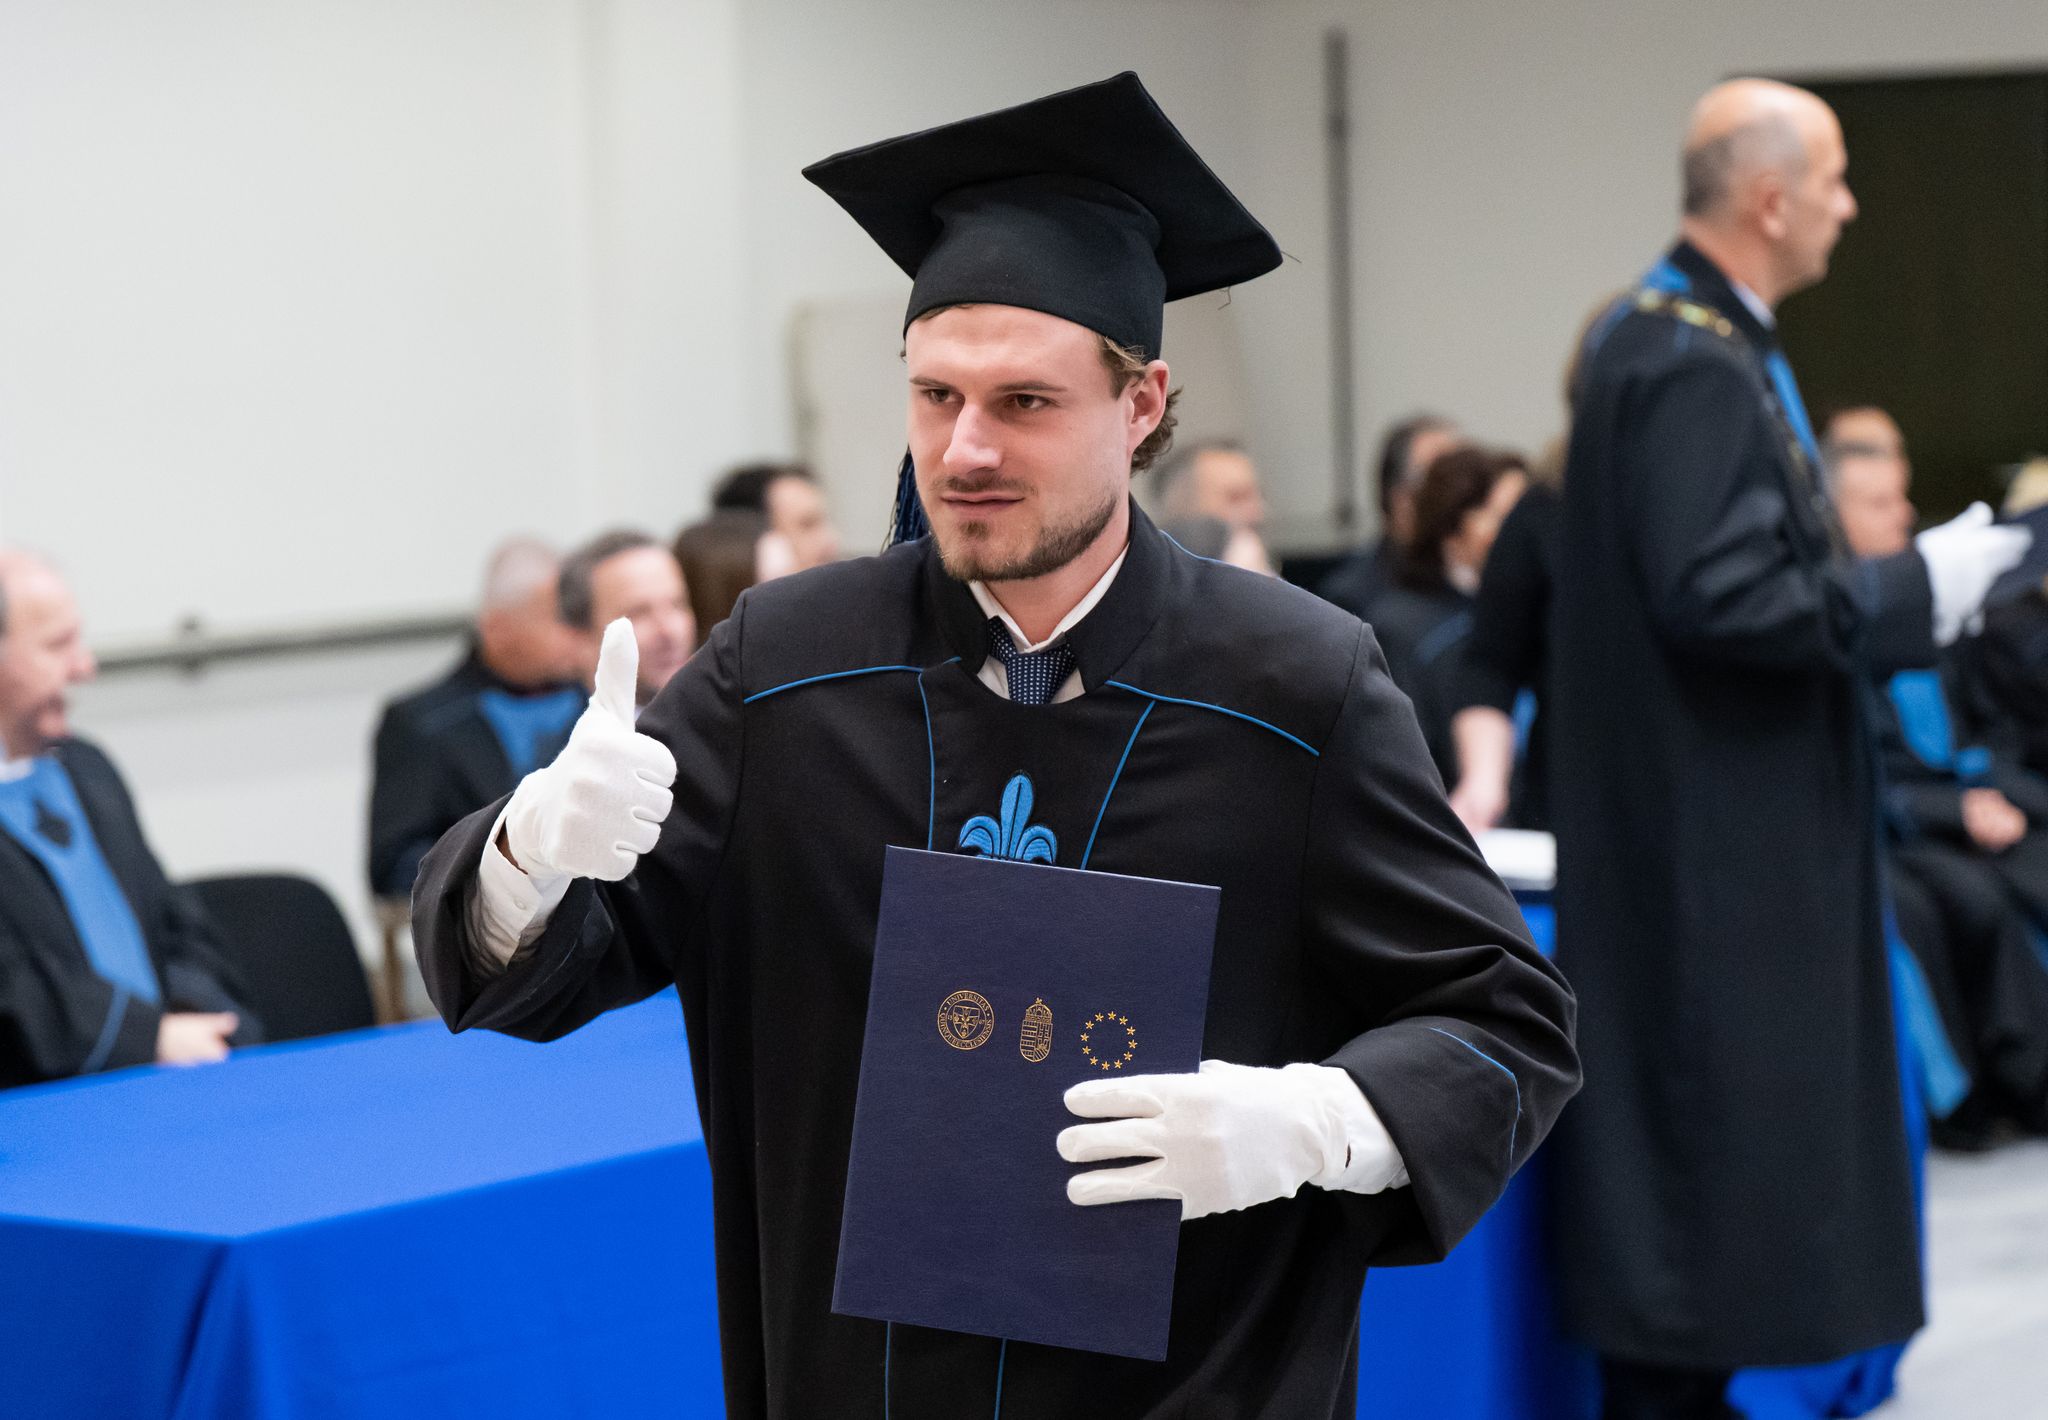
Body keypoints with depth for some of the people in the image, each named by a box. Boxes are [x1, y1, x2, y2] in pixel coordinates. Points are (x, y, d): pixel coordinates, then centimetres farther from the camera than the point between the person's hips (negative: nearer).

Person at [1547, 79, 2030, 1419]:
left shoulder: (1698, 340, 11)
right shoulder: (1690, 367, -21)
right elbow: (1719, 592, -27)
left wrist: (1905, 588, 12)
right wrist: (1916, 591, -17)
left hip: (1731, 823, 11)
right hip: (1707, 839, -11)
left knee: (1719, 1118, 15)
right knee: (1710, 1111, -4)